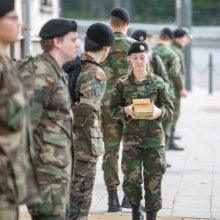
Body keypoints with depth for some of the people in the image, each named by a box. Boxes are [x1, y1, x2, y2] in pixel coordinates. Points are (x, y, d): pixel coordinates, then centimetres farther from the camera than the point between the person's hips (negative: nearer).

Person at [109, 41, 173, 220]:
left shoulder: (158, 83, 3)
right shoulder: (123, 84, 4)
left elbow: (169, 109, 5)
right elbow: (113, 109, 5)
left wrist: (159, 112, -16)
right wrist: (126, 110, -15)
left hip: (154, 137, 0)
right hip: (131, 136, 0)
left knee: (154, 178, 1)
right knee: (131, 178, -5)